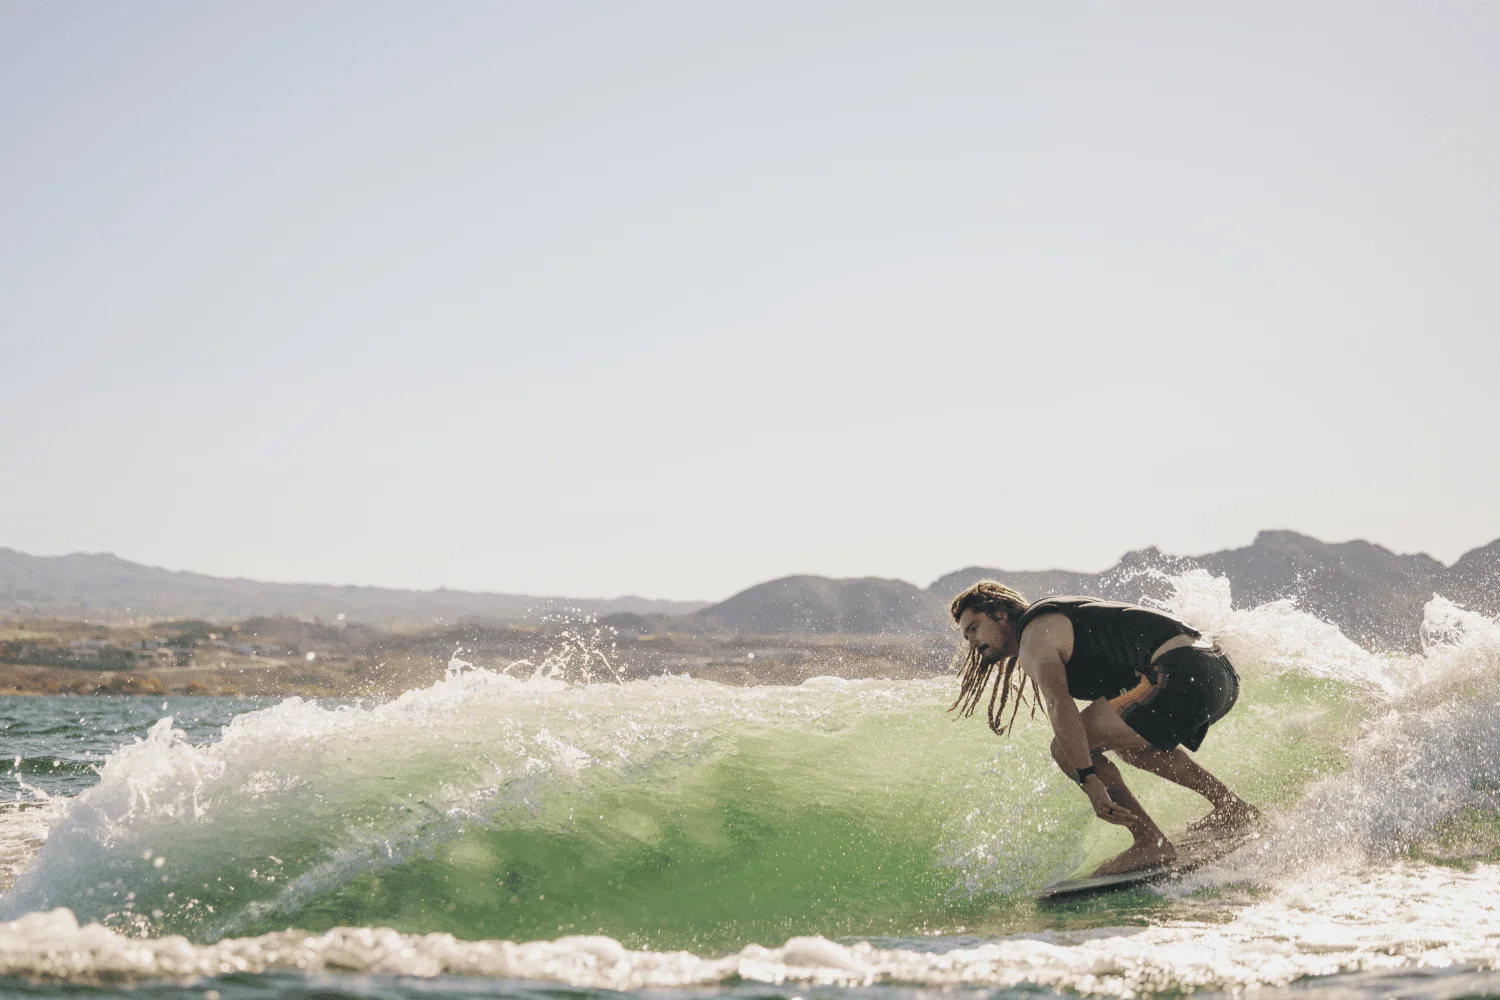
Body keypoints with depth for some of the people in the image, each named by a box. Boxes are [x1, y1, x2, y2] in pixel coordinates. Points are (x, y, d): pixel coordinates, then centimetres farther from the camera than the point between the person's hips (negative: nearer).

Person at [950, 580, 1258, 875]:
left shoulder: (1034, 636, -2)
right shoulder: (1063, 619, 28)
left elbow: (1059, 705, -18)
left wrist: (1089, 780, -26)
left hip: (1184, 673, -10)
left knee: (1066, 748, -7)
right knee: (1127, 742, 33)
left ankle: (1151, 843, -10)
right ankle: (1231, 806, 28)